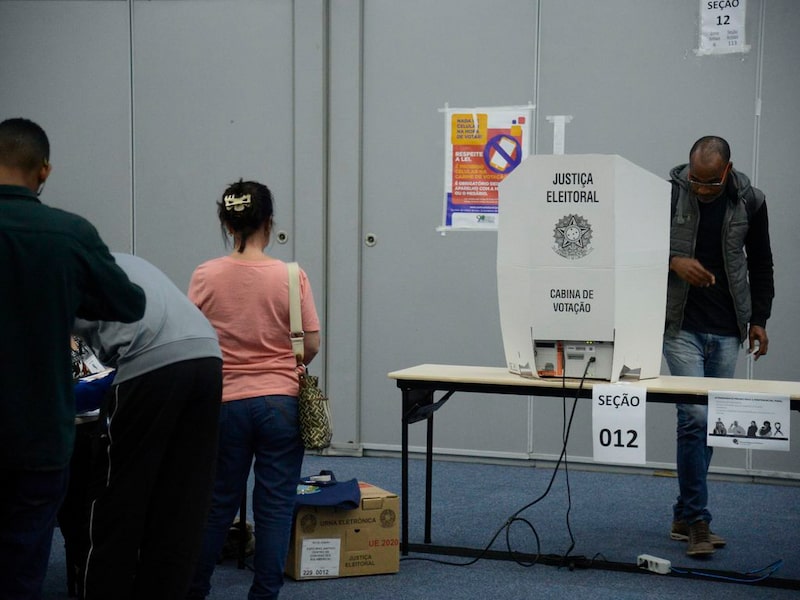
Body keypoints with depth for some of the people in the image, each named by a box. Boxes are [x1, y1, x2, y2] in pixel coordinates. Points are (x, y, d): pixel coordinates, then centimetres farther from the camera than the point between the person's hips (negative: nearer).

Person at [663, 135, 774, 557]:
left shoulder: (749, 202, -1)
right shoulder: (668, 193, -9)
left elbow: (760, 264, 11)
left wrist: (759, 318, 7)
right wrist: (673, 261, -20)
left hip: (726, 331, 3)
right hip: (681, 327, -3)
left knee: (711, 422, 7)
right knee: (695, 416, -12)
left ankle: (684, 517, 18)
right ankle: (697, 522, -6)